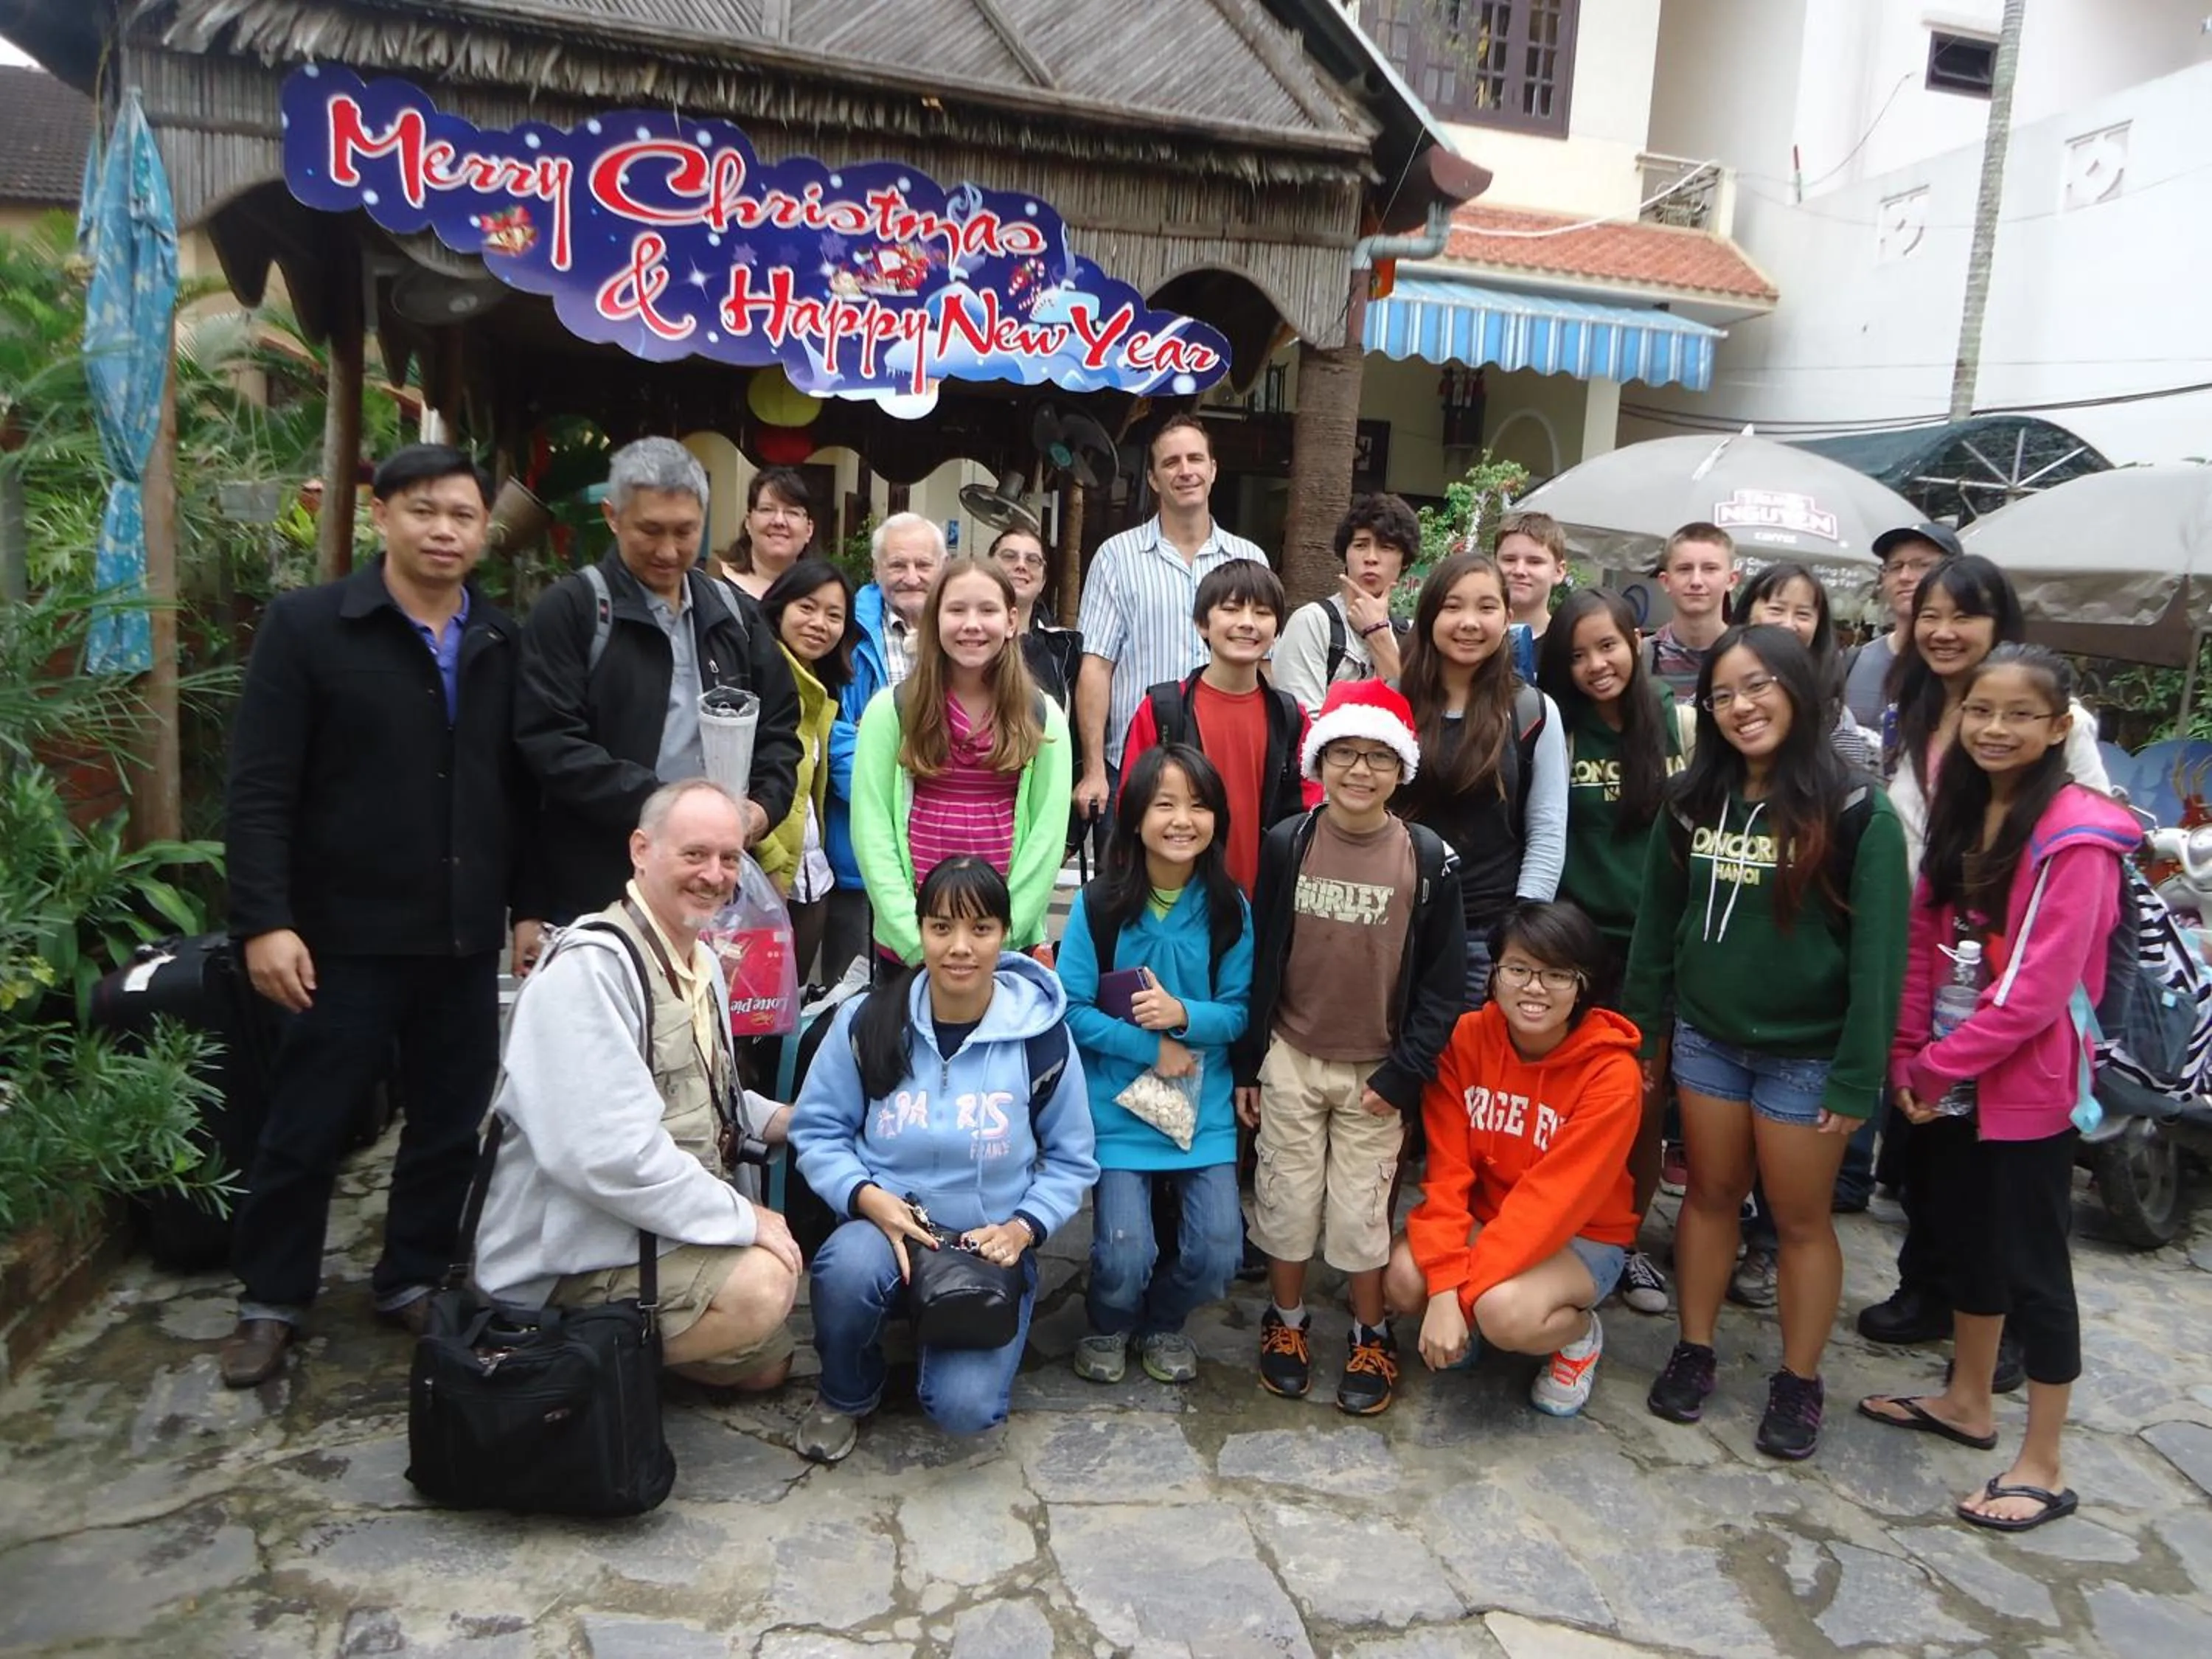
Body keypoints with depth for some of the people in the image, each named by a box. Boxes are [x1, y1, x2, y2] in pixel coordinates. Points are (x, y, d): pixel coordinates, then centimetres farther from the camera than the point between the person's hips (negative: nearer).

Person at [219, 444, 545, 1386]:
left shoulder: (502, 643, 7)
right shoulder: (306, 626, -5)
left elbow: (520, 787, 9)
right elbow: (260, 789, -10)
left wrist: (528, 906, 6)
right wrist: (264, 921, -15)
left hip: (465, 935, 4)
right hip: (347, 931, -4)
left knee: (452, 1123, 12)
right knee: (307, 1128, 8)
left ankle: (413, 1279, 30)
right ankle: (271, 1299, 27)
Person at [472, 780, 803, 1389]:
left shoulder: (702, 962, 9)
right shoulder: (590, 967, -24)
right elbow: (610, 1155, -32)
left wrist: (774, 1119, 3)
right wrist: (742, 1217, -24)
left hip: (664, 1231, 10)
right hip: (571, 1259, -10)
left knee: (766, 1365, 18)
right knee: (763, 1284, -29)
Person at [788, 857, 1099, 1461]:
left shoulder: (1040, 1033, -8)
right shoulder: (868, 1020, -7)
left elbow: (1071, 1160, 2)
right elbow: (816, 1130, 0)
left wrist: (1023, 1227, -15)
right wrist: (866, 1195, -18)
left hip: (992, 1246, 0)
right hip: (886, 1225, 1)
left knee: (965, 1408, -21)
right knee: (848, 1266, -36)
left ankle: (958, 1348, 18)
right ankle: (846, 1393, -1)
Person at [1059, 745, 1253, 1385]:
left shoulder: (1229, 908, -4)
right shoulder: (1098, 904, -10)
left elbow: (1240, 1012, -1)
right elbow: (1070, 1009, -10)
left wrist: (1185, 1016, -21)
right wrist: (1151, 1049, -16)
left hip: (1206, 1105, 2)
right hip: (1118, 1103, -2)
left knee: (1218, 1253, -7)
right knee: (1124, 1257, -11)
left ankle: (1164, 1321, 29)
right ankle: (1109, 1323, 26)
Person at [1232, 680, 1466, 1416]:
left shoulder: (1428, 858, -7)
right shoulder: (1285, 843, -5)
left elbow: (1442, 981, -3)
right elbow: (1256, 957, 1)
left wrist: (1403, 1073, -7)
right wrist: (1246, 1061, 1)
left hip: (1377, 1071, -1)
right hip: (1290, 1059, 1)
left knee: (1361, 1209, 7)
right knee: (1287, 1197, 11)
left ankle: (1371, 1338, 28)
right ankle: (1286, 1322, 32)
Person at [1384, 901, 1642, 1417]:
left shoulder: (1612, 1075, -23)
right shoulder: (1466, 1038, -13)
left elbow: (1553, 1199, -25)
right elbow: (1446, 1169, -15)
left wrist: (1462, 1291, -27)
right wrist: (1443, 1287, -27)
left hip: (1582, 1236, -3)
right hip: (1484, 1214, 4)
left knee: (1504, 1311, -33)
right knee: (1404, 1281, -25)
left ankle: (1580, 1333, 3)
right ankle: (1470, 1317, 10)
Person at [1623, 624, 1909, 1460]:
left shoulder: (1857, 812, -13)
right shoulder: (1692, 801, 2)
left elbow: (1878, 951, -13)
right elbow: (1657, 923, 7)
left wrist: (1857, 1076, -14)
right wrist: (1638, 1031, 8)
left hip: (1805, 1052, -4)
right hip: (1706, 1038, 4)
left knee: (1801, 1217, 8)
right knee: (1710, 1194, 14)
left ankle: (1799, 1383, 23)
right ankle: (1694, 1351, 28)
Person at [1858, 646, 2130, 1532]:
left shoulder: (2075, 835, -18)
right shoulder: (1958, 810, 6)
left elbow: (2038, 986, -22)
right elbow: (1924, 940, 6)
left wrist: (1939, 1065, -15)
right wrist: (1908, 1054, -3)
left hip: (2027, 1079, -7)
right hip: (1951, 1073, 7)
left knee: (2032, 1266, 3)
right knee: (1968, 1239, 20)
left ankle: (2043, 1467, 16)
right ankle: (1967, 1402, 38)